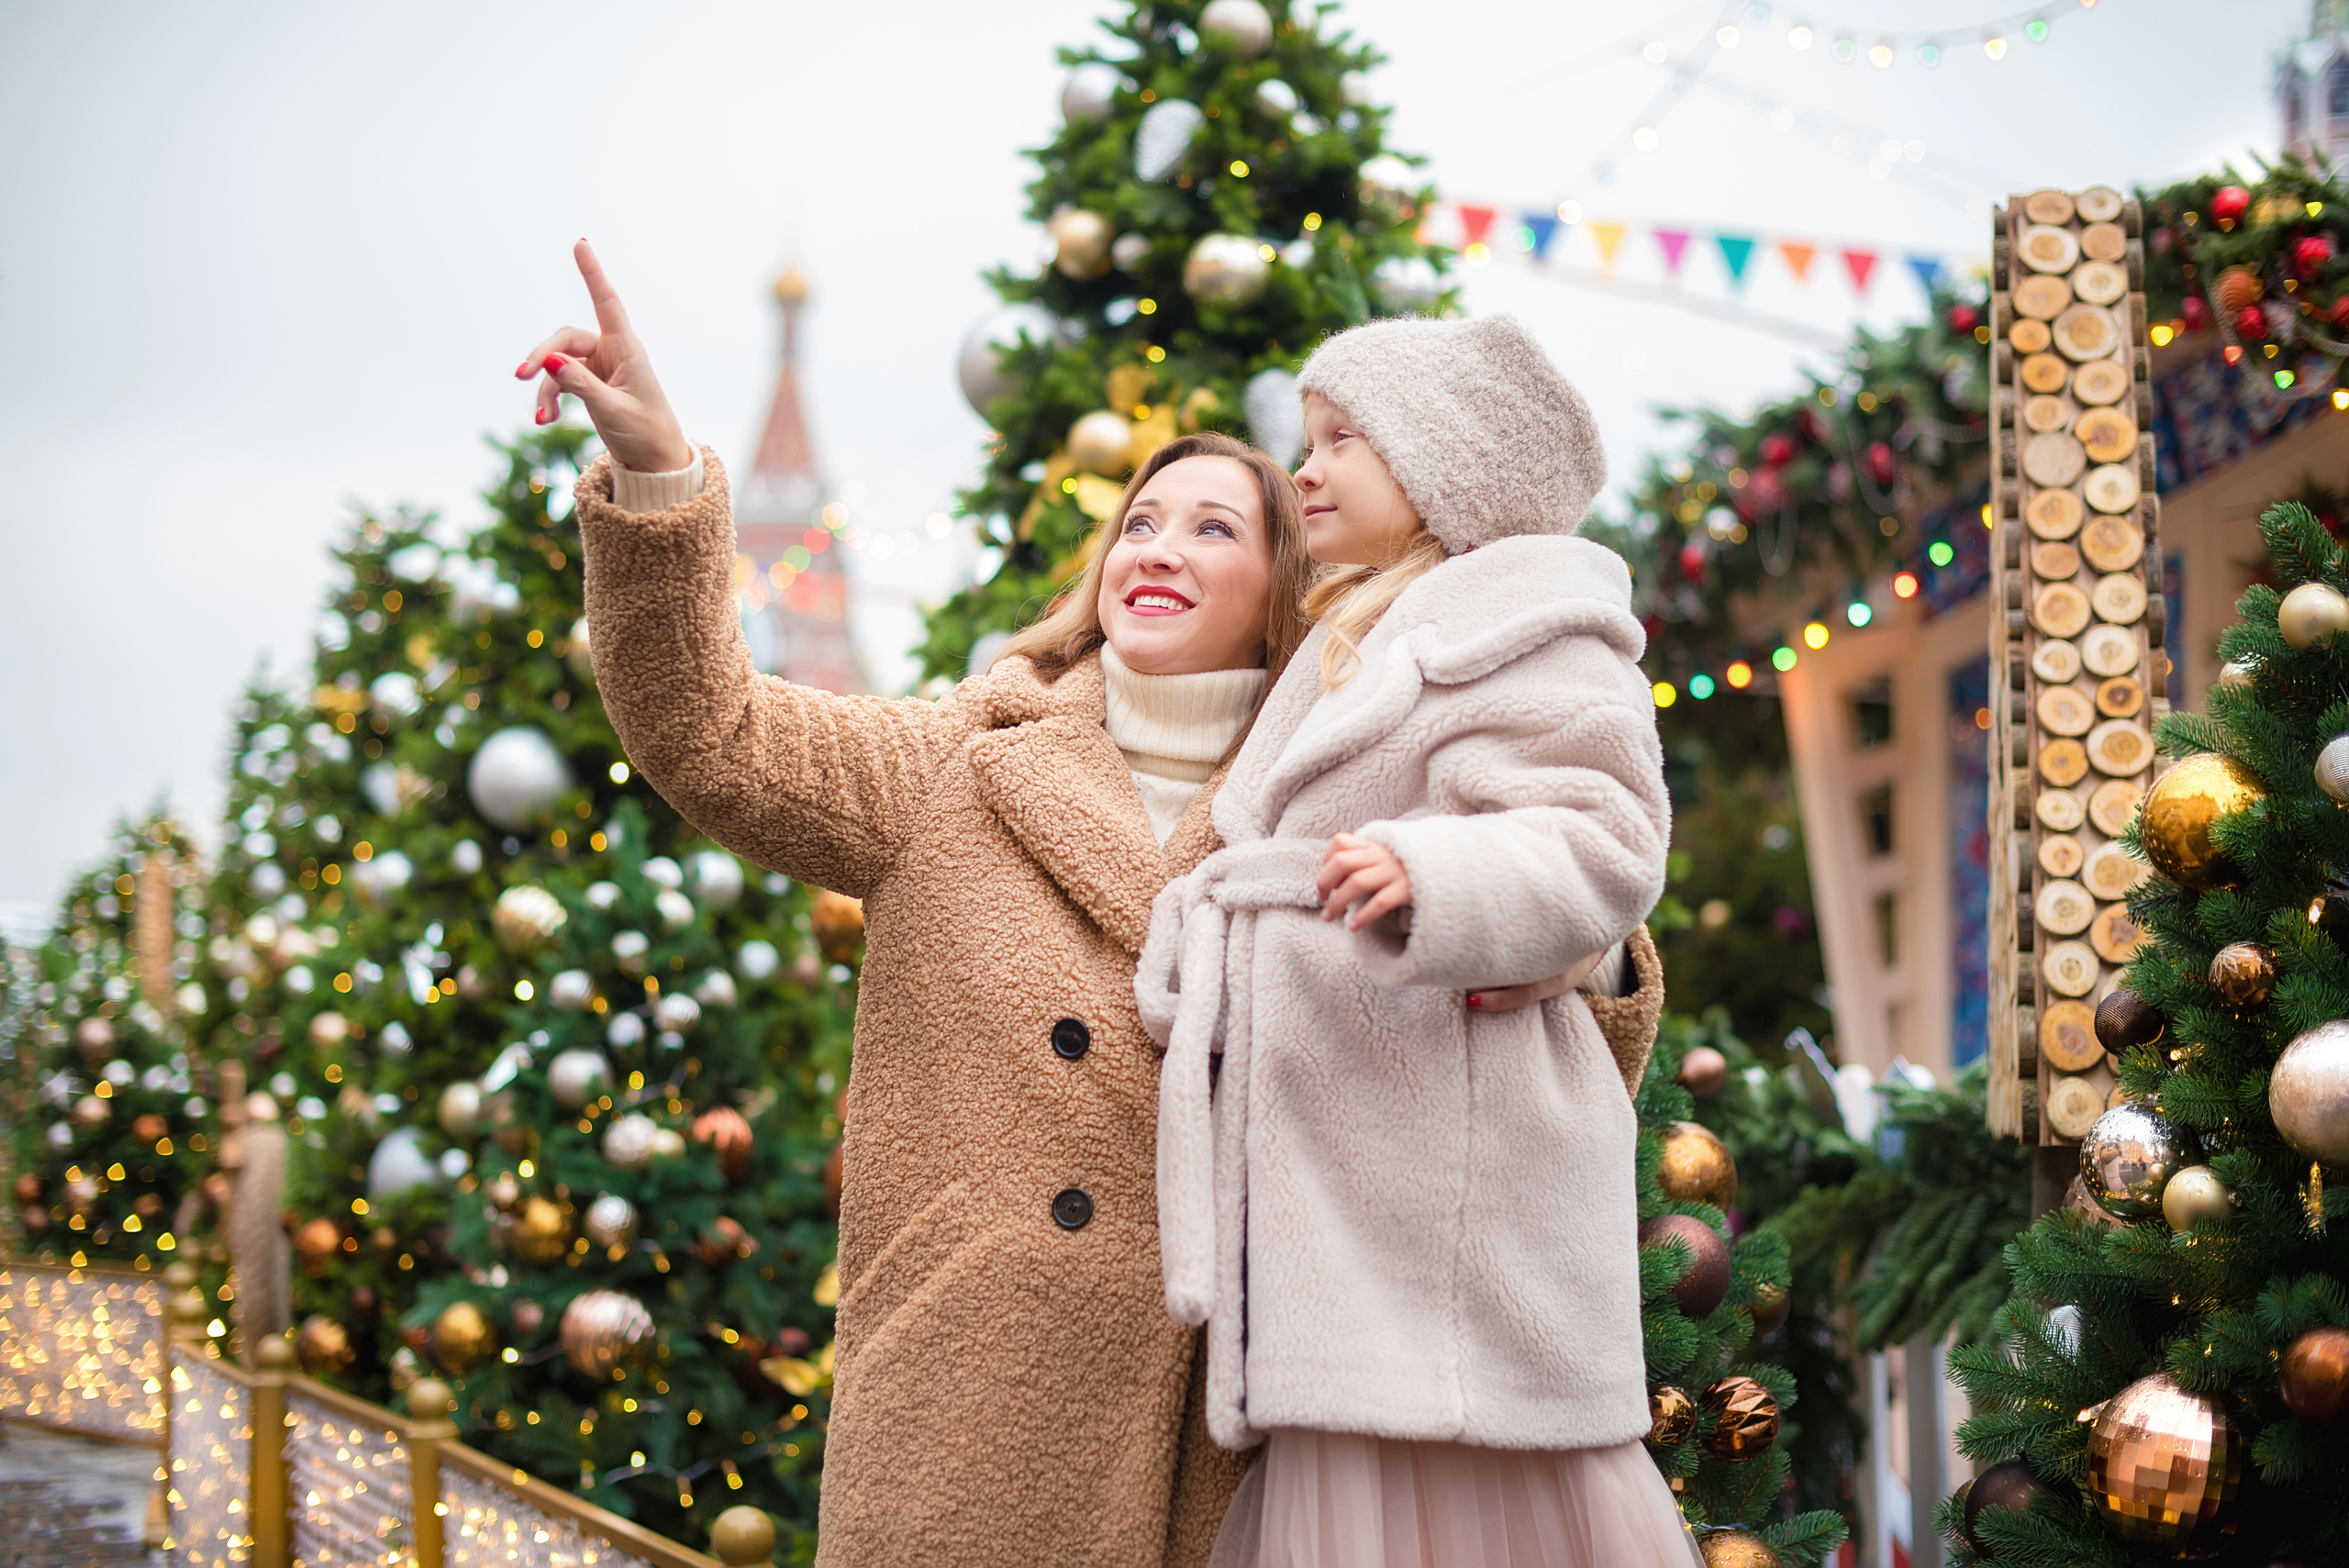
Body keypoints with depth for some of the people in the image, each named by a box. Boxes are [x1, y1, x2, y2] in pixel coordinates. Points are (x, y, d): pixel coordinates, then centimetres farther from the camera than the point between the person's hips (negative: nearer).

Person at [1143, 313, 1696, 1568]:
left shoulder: (1521, 625, -2)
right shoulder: (1352, 644, 27)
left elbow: (1605, 847, -15)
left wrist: (1429, 879, -29)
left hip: (1441, 1167, -9)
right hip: (1333, 1162, 9)